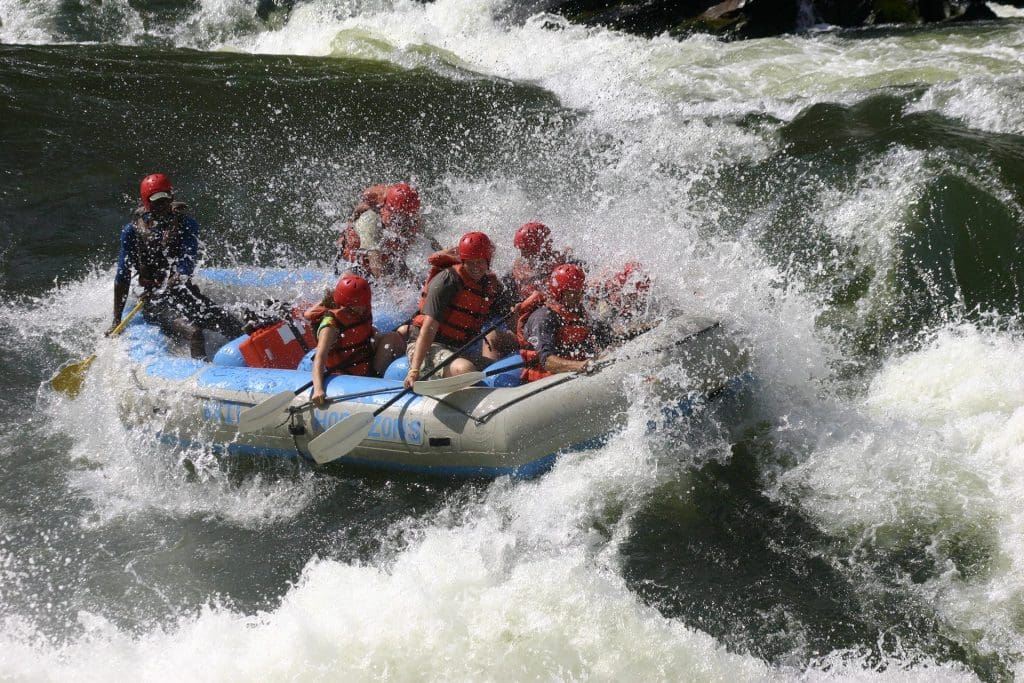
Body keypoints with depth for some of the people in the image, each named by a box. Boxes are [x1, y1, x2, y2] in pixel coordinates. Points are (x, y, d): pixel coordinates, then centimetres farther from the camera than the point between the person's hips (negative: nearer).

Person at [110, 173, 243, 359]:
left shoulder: (186, 224, 2)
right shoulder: (133, 230, 1)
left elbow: (187, 264, -11)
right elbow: (123, 277, 3)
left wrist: (164, 290, -27)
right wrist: (116, 321, -1)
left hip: (186, 293, 3)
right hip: (156, 302, -3)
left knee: (234, 327, -15)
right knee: (193, 333, -30)